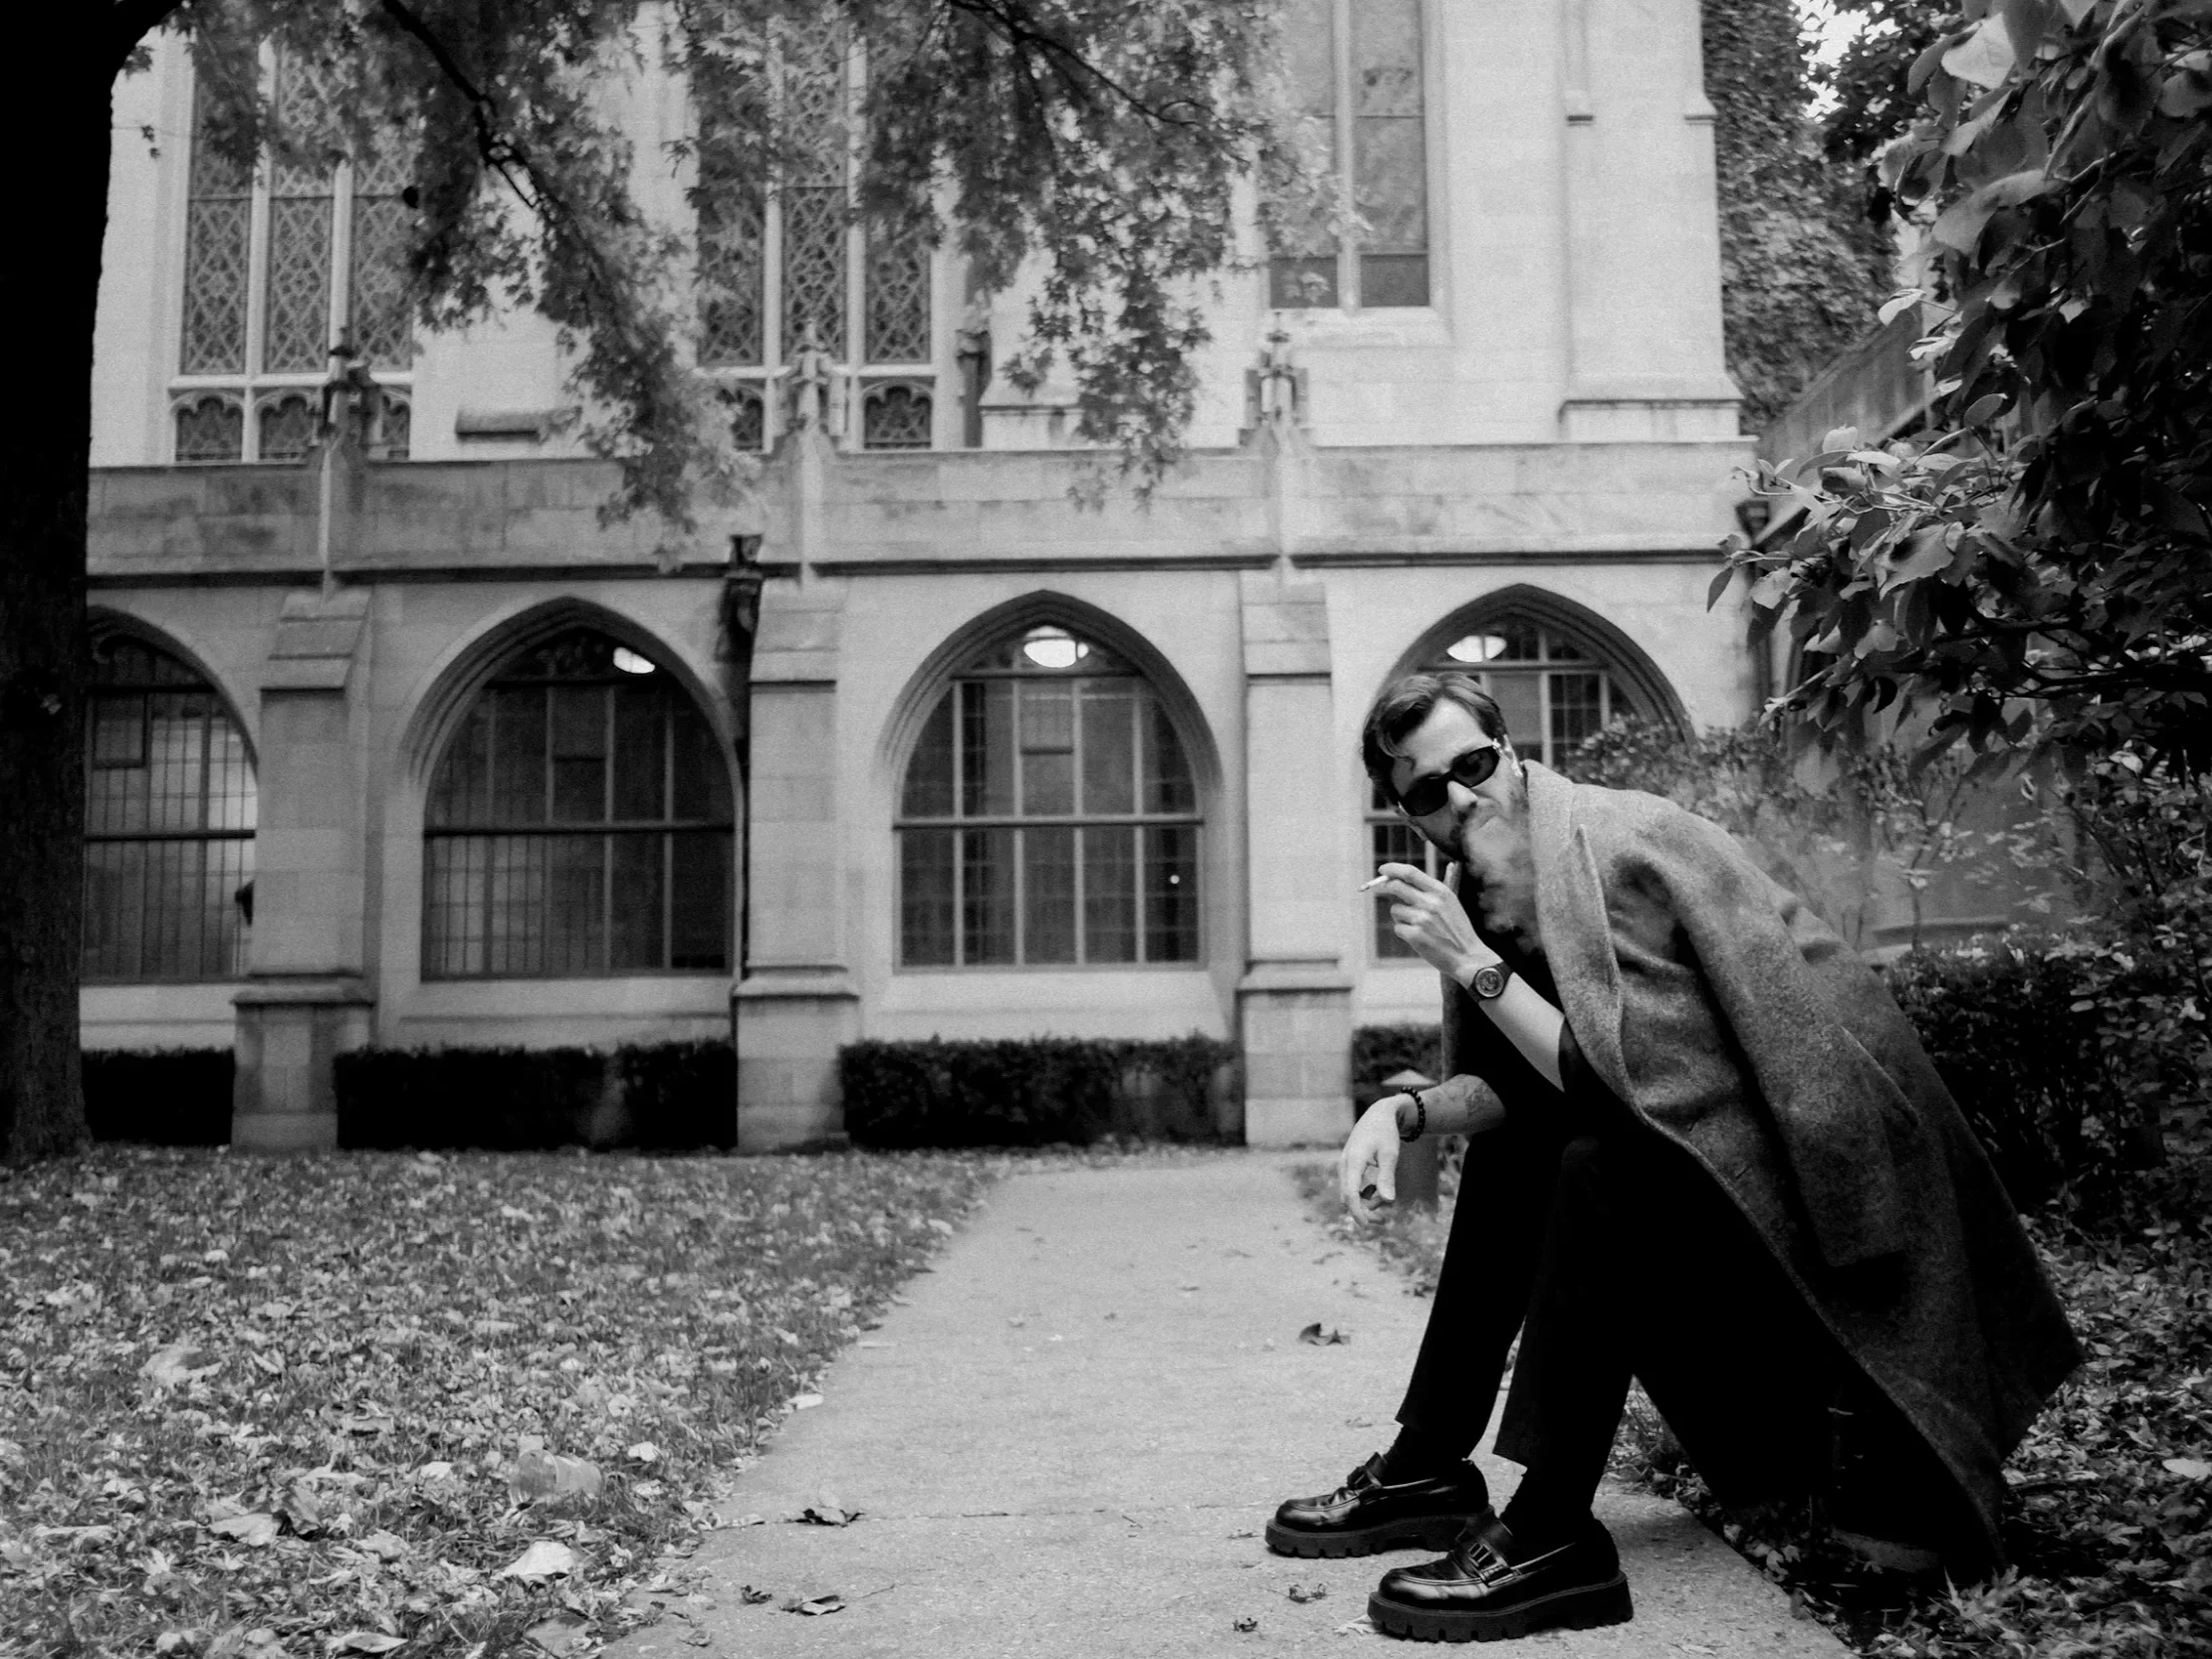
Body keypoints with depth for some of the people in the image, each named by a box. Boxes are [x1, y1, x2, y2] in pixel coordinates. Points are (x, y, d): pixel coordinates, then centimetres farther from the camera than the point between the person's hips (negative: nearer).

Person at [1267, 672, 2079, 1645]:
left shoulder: (1621, 845, -21)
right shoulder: (1482, 891, 4)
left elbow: (1614, 1078, -25)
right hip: (1715, 1146, 9)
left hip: (1824, 1153, -9)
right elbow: (1507, 1088, 3)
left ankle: (1552, 1536, -23)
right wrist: (1403, 1113, -15)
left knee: (1598, 1161, -29)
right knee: (1503, 1153, 8)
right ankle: (1428, 1468, 10)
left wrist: (1473, 966, -26)